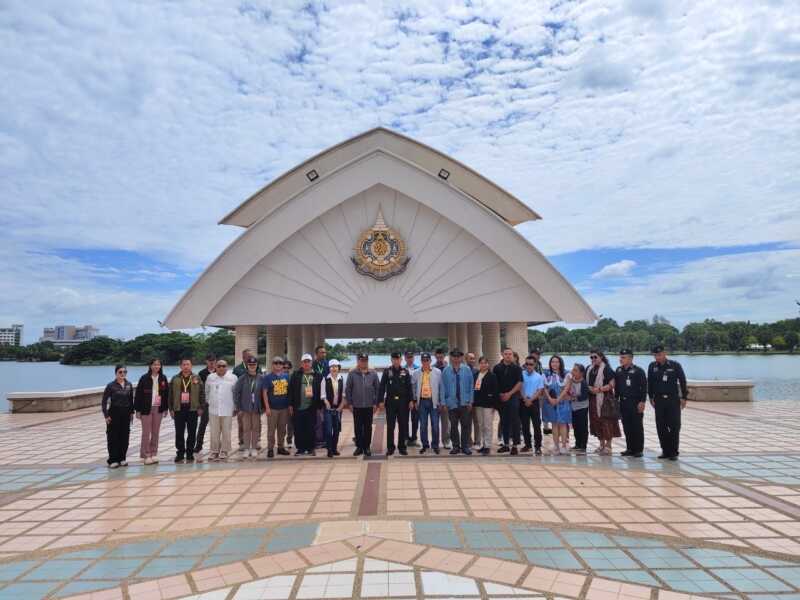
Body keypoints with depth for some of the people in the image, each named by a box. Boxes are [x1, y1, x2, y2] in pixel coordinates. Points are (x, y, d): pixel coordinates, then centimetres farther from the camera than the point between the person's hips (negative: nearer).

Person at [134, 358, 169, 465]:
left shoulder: (163, 378, 3)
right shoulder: (144, 378, -7)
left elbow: (166, 394, 8)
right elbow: (138, 394, -6)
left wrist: (165, 408, 6)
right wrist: (138, 410, -8)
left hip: (158, 409, 3)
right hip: (146, 409, -3)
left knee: (156, 432, 9)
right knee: (146, 433, 1)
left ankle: (154, 454, 18)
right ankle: (146, 455, 9)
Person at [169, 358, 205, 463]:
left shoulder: (197, 379, 4)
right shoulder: (175, 379, 6)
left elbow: (202, 393, 4)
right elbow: (171, 395, 7)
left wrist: (200, 407, -1)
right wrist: (171, 409, 2)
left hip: (192, 409, -1)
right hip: (178, 410, 1)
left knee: (192, 433, 4)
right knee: (179, 433, 4)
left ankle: (190, 454, 14)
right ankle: (180, 454, 15)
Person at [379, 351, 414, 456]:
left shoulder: (405, 371, 3)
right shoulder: (387, 371, 0)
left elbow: (409, 387, 4)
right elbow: (382, 387, -1)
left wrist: (411, 400, -2)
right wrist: (380, 400, -7)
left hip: (403, 401, 1)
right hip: (390, 401, -1)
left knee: (403, 425, 6)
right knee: (390, 426, 4)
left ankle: (402, 447, 16)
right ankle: (390, 447, 12)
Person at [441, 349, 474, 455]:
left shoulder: (467, 369, -1)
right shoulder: (446, 371, -1)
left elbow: (471, 385, 1)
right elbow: (443, 387, 1)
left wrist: (470, 401, -2)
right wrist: (444, 403, -1)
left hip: (465, 403, 0)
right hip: (452, 402, 0)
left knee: (466, 425, 4)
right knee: (453, 426, 9)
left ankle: (465, 446, 15)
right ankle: (456, 446, 20)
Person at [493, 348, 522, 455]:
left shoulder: (516, 368, 0)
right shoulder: (497, 368, 5)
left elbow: (519, 383, -4)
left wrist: (509, 394, -10)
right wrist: (499, 394, -2)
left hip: (513, 397, -2)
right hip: (501, 397, 3)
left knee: (514, 421, -3)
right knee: (504, 421, 9)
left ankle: (515, 445, 2)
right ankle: (506, 444, 18)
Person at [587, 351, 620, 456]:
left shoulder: (606, 369, -8)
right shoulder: (590, 369, 13)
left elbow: (611, 385, -14)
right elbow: (587, 383, 25)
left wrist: (599, 389, -20)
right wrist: (589, 389, 5)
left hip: (605, 399, -7)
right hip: (594, 400, 7)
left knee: (606, 422, -5)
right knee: (597, 422, 10)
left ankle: (608, 446, 3)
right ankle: (602, 445, 20)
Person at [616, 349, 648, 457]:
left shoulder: (639, 371, -7)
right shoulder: (618, 371, 9)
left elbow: (644, 387, -9)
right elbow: (616, 387, 14)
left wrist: (642, 402, -13)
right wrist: (616, 400, 11)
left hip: (636, 403, -5)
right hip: (623, 403, 5)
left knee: (637, 427, 1)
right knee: (627, 427, 9)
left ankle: (638, 450, 9)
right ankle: (630, 448, 18)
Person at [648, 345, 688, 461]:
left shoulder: (675, 365, -4)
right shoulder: (652, 367, 3)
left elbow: (682, 381, -1)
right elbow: (650, 383, 11)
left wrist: (683, 397, -2)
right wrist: (651, 397, 10)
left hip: (673, 399, -3)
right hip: (659, 400, 3)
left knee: (674, 426, -2)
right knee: (661, 426, 4)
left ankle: (674, 452, 5)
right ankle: (665, 450, 14)